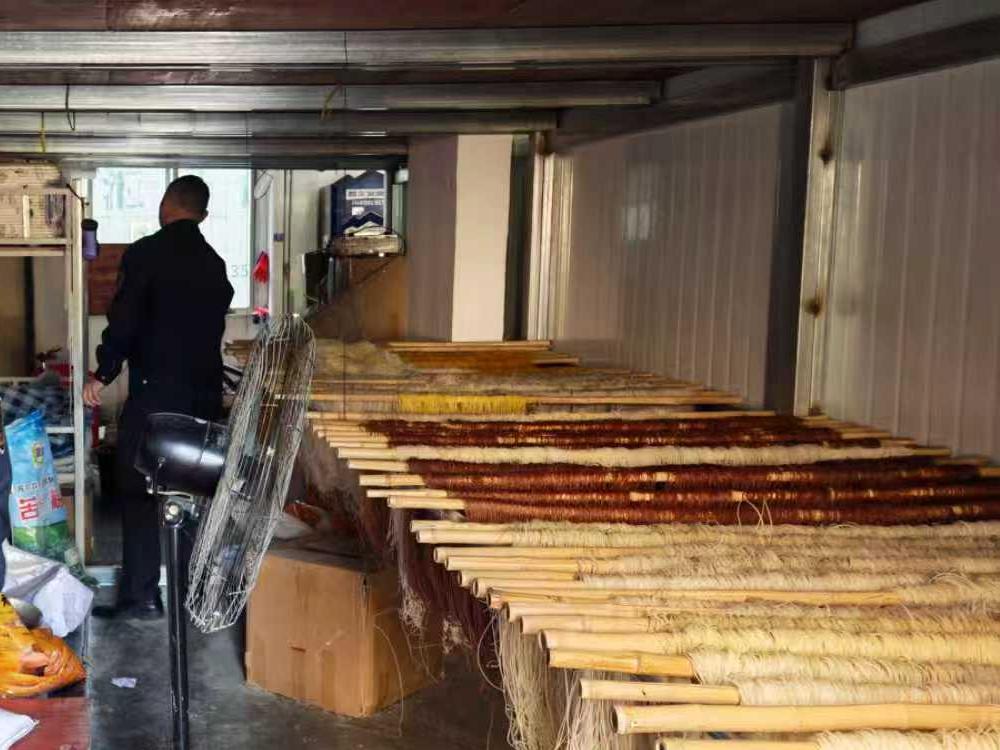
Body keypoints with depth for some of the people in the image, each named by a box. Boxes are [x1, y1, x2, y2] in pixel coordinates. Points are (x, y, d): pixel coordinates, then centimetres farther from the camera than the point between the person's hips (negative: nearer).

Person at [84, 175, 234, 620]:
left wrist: (103, 374, -5)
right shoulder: (214, 263, 11)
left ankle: (141, 597, -1)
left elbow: (124, 320, -14)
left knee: (138, 491, 1)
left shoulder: (145, 253, -8)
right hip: (206, 391, 6)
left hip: (156, 389, -6)